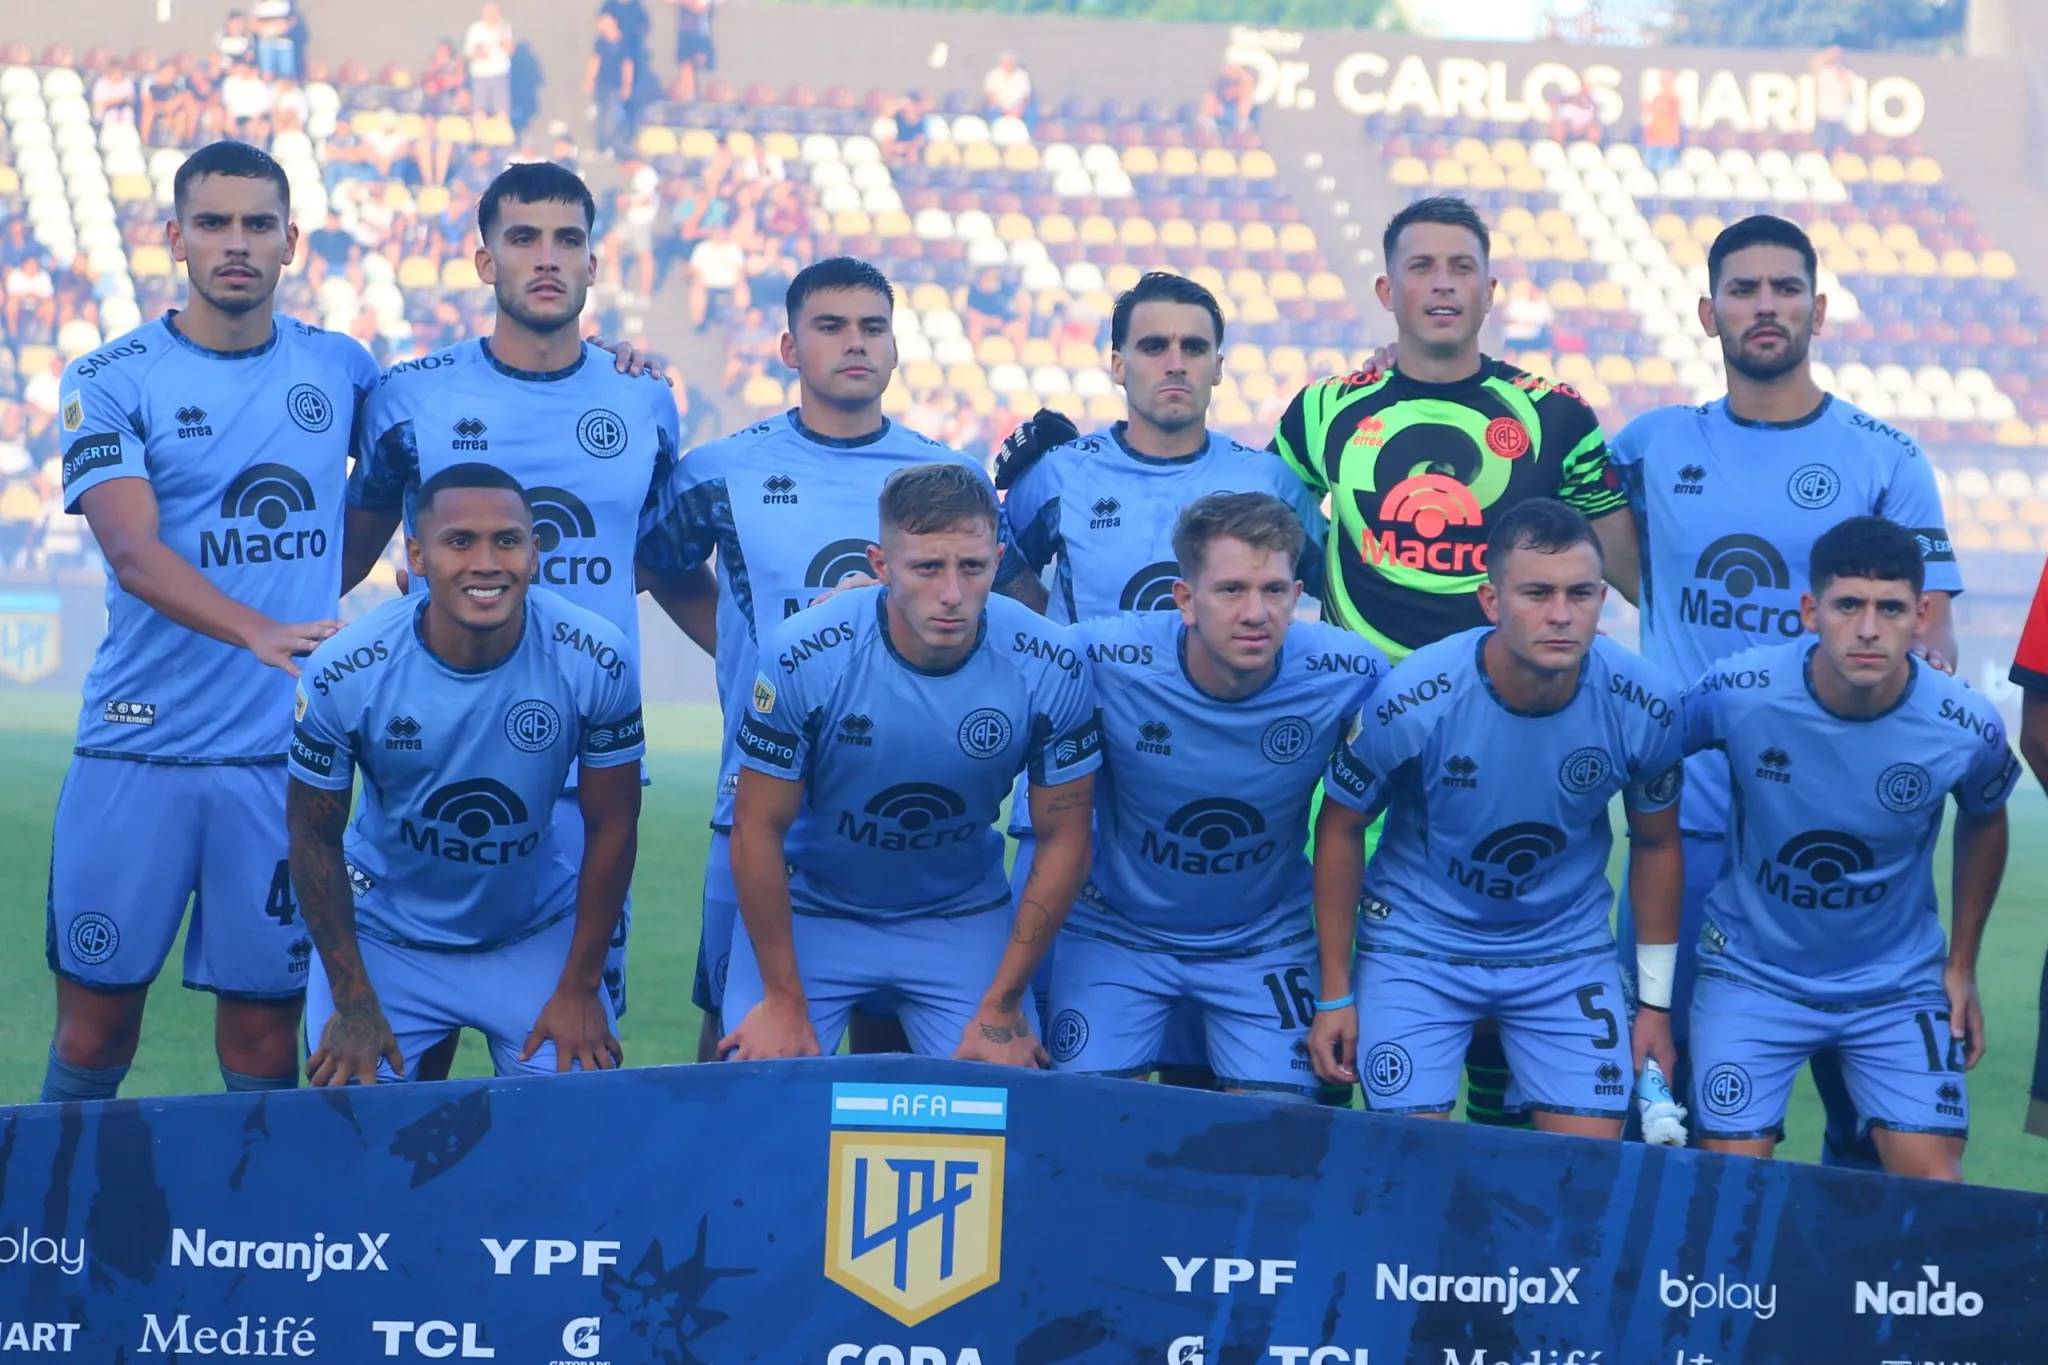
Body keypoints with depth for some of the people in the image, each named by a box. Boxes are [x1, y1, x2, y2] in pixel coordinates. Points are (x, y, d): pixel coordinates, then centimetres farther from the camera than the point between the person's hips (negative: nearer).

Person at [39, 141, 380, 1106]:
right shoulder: (112, 382, -3)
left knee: (265, 1043, 4)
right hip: (138, 748, -2)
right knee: (95, 1032, 2)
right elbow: (133, 551, -18)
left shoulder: (340, 369, 7)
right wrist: (260, 634, -32)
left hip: (285, 756, 2)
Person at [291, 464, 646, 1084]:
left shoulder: (598, 662, -20)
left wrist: (579, 988, -5)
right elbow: (315, 836, -8)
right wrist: (353, 1002, -8)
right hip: (385, 934, -1)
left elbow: (610, 828, -8)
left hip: (538, 934, 1)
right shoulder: (343, 673, -22)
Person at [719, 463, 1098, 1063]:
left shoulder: (1052, 670, -20)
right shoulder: (802, 658, -25)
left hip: (964, 919, 1)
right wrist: (784, 1002, -11)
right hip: (810, 908, -1)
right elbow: (759, 828, -14)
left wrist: (1002, 1009, -10)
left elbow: (1063, 841, -9)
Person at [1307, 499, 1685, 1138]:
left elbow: (1656, 845, 1)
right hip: (1416, 944, -2)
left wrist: (1656, 1004, 6)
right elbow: (1339, 830, -7)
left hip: (1568, 952, 2)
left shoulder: (1645, 707, -17)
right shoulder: (1410, 701, -23)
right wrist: (1334, 996, -3)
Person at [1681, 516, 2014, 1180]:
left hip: (1897, 983, 1)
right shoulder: (1738, 692, -22)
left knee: (1932, 1182, -9)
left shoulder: (1966, 729, -18)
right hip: (1752, 972, -1)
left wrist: (1962, 966, 10)